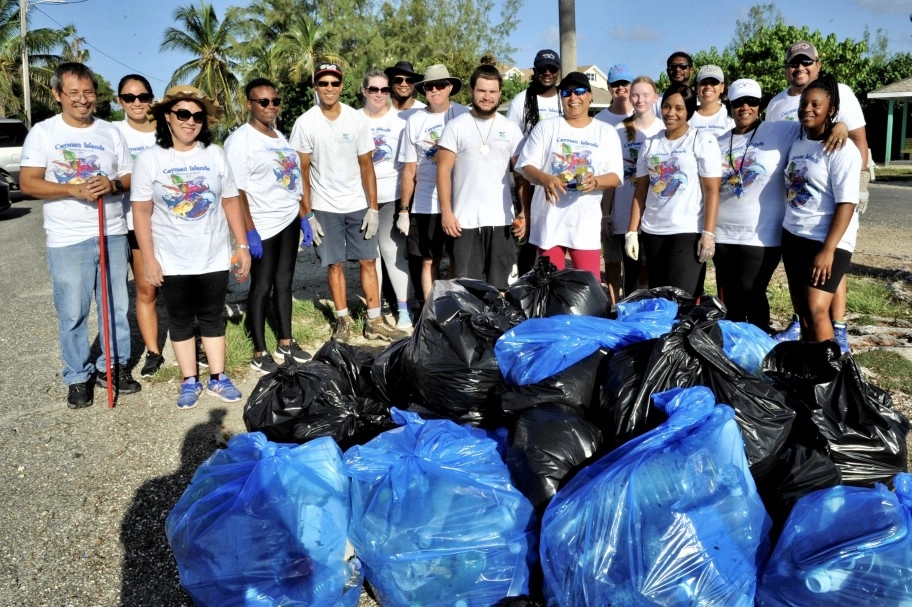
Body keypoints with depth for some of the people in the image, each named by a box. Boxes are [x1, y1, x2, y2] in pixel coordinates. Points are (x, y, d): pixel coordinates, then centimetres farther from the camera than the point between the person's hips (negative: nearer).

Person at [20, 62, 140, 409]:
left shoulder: (111, 133, 8)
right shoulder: (43, 132, -1)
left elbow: (130, 178, 9)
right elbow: (28, 184, -6)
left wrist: (113, 185, -14)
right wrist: (74, 189, -21)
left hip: (112, 234, 3)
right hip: (67, 240, -3)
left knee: (116, 307, 11)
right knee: (72, 314, 3)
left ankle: (114, 366, 25)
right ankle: (78, 377, 18)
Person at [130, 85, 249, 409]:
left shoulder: (215, 154, 1)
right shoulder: (149, 158, -5)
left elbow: (231, 201, 4)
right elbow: (141, 212, -5)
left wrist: (243, 245, 1)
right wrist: (148, 259, -9)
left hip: (214, 257, 2)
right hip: (172, 260, -1)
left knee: (213, 318, 11)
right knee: (180, 321, 10)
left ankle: (217, 379, 22)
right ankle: (190, 381, 22)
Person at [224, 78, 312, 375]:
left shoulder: (280, 137, 14)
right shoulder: (240, 139, -10)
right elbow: (237, 190, -16)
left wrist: (303, 217, 14)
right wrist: (249, 231, -20)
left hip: (288, 222, 7)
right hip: (262, 226, -7)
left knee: (284, 283, 12)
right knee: (261, 287, 0)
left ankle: (285, 343, 22)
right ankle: (260, 353, 9)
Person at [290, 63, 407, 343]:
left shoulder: (356, 119, -1)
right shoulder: (305, 123, -5)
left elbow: (366, 165, 1)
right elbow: (302, 171, -4)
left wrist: (373, 207, -4)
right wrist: (307, 214, -8)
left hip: (358, 205, 2)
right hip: (324, 208, -1)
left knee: (368, 261, 3)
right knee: (335, 264, 5)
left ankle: (374, 322, 11)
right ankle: (343, 320, 18)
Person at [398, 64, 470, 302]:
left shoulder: (464, 115, 0)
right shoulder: (415, 121, 6)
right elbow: (409, 169, 7)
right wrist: (404, 207, 5)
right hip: (425, 204, 2)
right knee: (429, 261, 6)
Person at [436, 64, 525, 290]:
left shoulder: (511, 129, 8)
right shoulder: (456, 126, 3)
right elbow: (444, 171, 0)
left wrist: (524, 213, -2)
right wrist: (446, 212, -9)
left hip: (501, 220, 2)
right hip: (464, 220, -1)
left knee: (499, 286, 7)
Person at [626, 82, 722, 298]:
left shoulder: (703, 141, -1)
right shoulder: (651, 144, 11)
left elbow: (711, 191, -7)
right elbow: (640, 191, 10)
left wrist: (708, 233, -15)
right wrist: (632, 231, 3)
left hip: (688, 232, -4)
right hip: (652, 232, 5)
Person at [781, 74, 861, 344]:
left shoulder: (842, 149, -12)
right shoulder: (797, 143, 9)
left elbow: (846, 203, -17)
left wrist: (828, 250, -22)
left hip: (826, 241, -7)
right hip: (792, 236, 7)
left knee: (816, 310, -14)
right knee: (801, 310, 10)